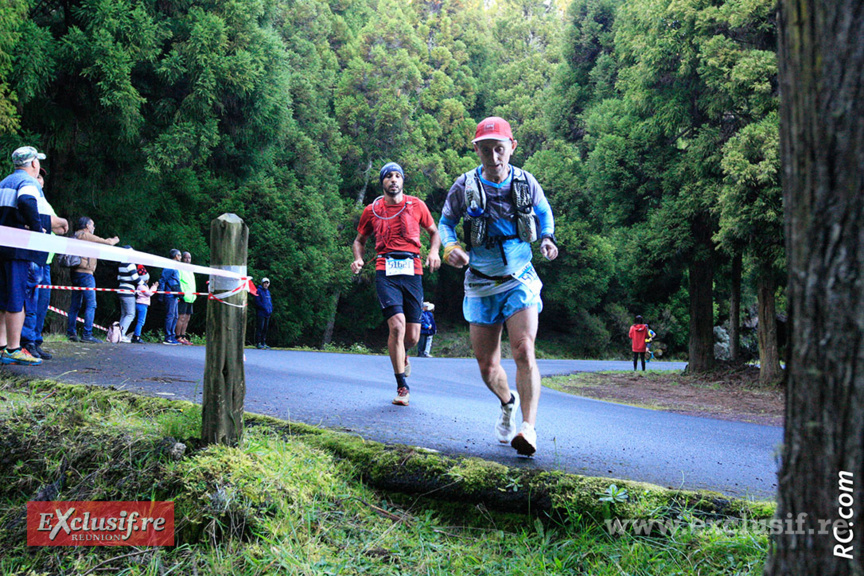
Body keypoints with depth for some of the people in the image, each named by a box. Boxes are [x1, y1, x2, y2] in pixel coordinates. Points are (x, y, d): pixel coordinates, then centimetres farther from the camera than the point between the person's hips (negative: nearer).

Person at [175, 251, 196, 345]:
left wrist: (194, 294, 19)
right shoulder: (180, 269, -3)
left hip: (190, 298, 8)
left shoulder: (191, 271, 23)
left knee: (187, 318, 8)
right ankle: (178, 337, -8)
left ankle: (183, 337, 13)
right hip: (183, 298, -8)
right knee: (181, 317, -11)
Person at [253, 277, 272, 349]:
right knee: (260, 328, -8)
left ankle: (263, 343, 13)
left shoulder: (268, 291, 18)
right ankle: (258, 343, -7)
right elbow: (257, 302, -12)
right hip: (260, 313, -7)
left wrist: (270, 309, 5)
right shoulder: (259, 291, -5)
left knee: (265, 329, 8)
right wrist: (265, 308, -15)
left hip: (267, 313, 7)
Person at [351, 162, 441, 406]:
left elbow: (434, 232, 19)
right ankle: (402, 386, -7)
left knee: (412, 337, 2)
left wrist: (434, 252, -1)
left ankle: (401, 354, 42)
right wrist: (358, 258, 1)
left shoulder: (416, 205, 9)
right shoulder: (372, 210, 10)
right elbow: (359, 240, 22)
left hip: (412, 271, 1)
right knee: (397, 324, -21)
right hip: (386, 272, -1)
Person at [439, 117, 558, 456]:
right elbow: (446, 221, 8)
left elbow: (544, 211, 16)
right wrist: (451, 247, -13)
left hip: (520, 281, -1)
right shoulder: (464, 187, -7)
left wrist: (547, 238, -2)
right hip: (481, 285, 1)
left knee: (523, 350, -23)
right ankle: (508, 403, 38)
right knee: (487, 368, 6)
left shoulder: (526, 183, -4)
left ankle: (529, 427, -21)